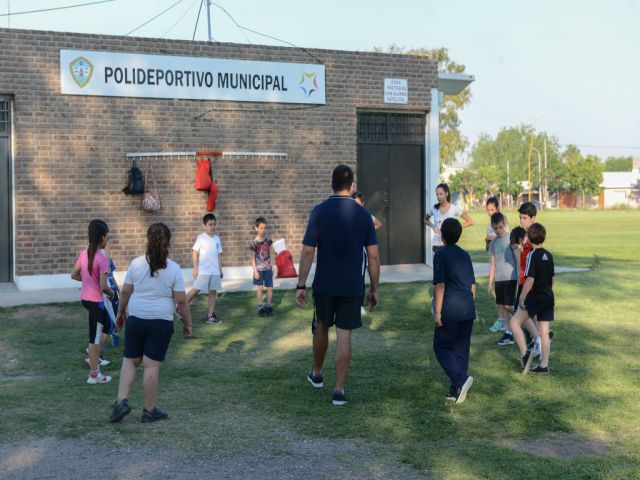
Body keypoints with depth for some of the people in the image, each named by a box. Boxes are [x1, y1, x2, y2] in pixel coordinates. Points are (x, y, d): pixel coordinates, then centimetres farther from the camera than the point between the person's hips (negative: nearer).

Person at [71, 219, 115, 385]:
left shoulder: (83, 253, 1)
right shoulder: (102, 259, -21)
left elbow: (74, 275, 11)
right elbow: (103, 286, -21)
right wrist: (111, 293, -1)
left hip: (85, 298, 8)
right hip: (96, 301, -8)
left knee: (106, 326, 26)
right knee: (95, 336, 2)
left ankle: (94, 357, 26)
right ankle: (94, 375, 11)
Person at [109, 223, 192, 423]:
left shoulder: (136, 264, -3)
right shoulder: (174, 268, -8)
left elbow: (125, 291, 2)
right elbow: (181, 300, -7)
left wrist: (120, 313, 17)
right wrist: (187, 323, 4)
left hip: (136, 319, 2)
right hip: (161, 322, -2)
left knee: (130, 360, 16)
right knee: (152, 365, 3)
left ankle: (121, 401, 3)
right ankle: (149, 411, 12)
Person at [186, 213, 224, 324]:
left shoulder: (217, 238, 9)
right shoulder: (201, 238, -6)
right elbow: (194, 253, -6)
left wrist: (220, 269, 12)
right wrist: (195, 268, -11)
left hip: (215, 271, 5)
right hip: (203, 270, -5)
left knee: (213, 292, 5)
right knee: (196, 290, -6)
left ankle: (210, 316, 9)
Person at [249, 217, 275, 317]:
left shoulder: (268, 239, 0)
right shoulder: (254, 242, -11)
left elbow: (269, 253, 9)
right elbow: (253, 258, -7)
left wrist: (272, 266, 10)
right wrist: (255, 271, -10)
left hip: (268, 268, 3)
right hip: (259, 268, -3)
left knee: (270, 288, 2)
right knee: (260, 288, 1)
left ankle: (268, 306, 19)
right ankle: (260, 308, 12)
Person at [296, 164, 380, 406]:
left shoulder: (319, 211, -7)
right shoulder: (363, 214, -2)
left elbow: (307, 252, -10)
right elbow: (373, 256, -2)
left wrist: (301, 286, -5)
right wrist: (374, 289, 6)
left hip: (324, 284, 0)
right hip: (352, 286, 0)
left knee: (321, 327, 20)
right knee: (344, 336, 3)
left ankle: (317, 373, 39)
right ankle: (339, 390, 2)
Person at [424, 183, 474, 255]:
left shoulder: (454, 209, -6)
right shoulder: (434, 209, 2)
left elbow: (470, 221, -2)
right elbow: (425, 219, 22)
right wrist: (433, 226, 3)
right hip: (436, 244, 3)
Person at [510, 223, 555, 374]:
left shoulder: (532, 255, -14)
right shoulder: (549, 255, 8)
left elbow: (530, 279, -20)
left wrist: (522, 298, -15)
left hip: (535, 298, -7)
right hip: (549, 298, 7)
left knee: (514, 322, 2)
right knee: (544, 332, 8)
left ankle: (525, 353, -9)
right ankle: (544, 365, 10)